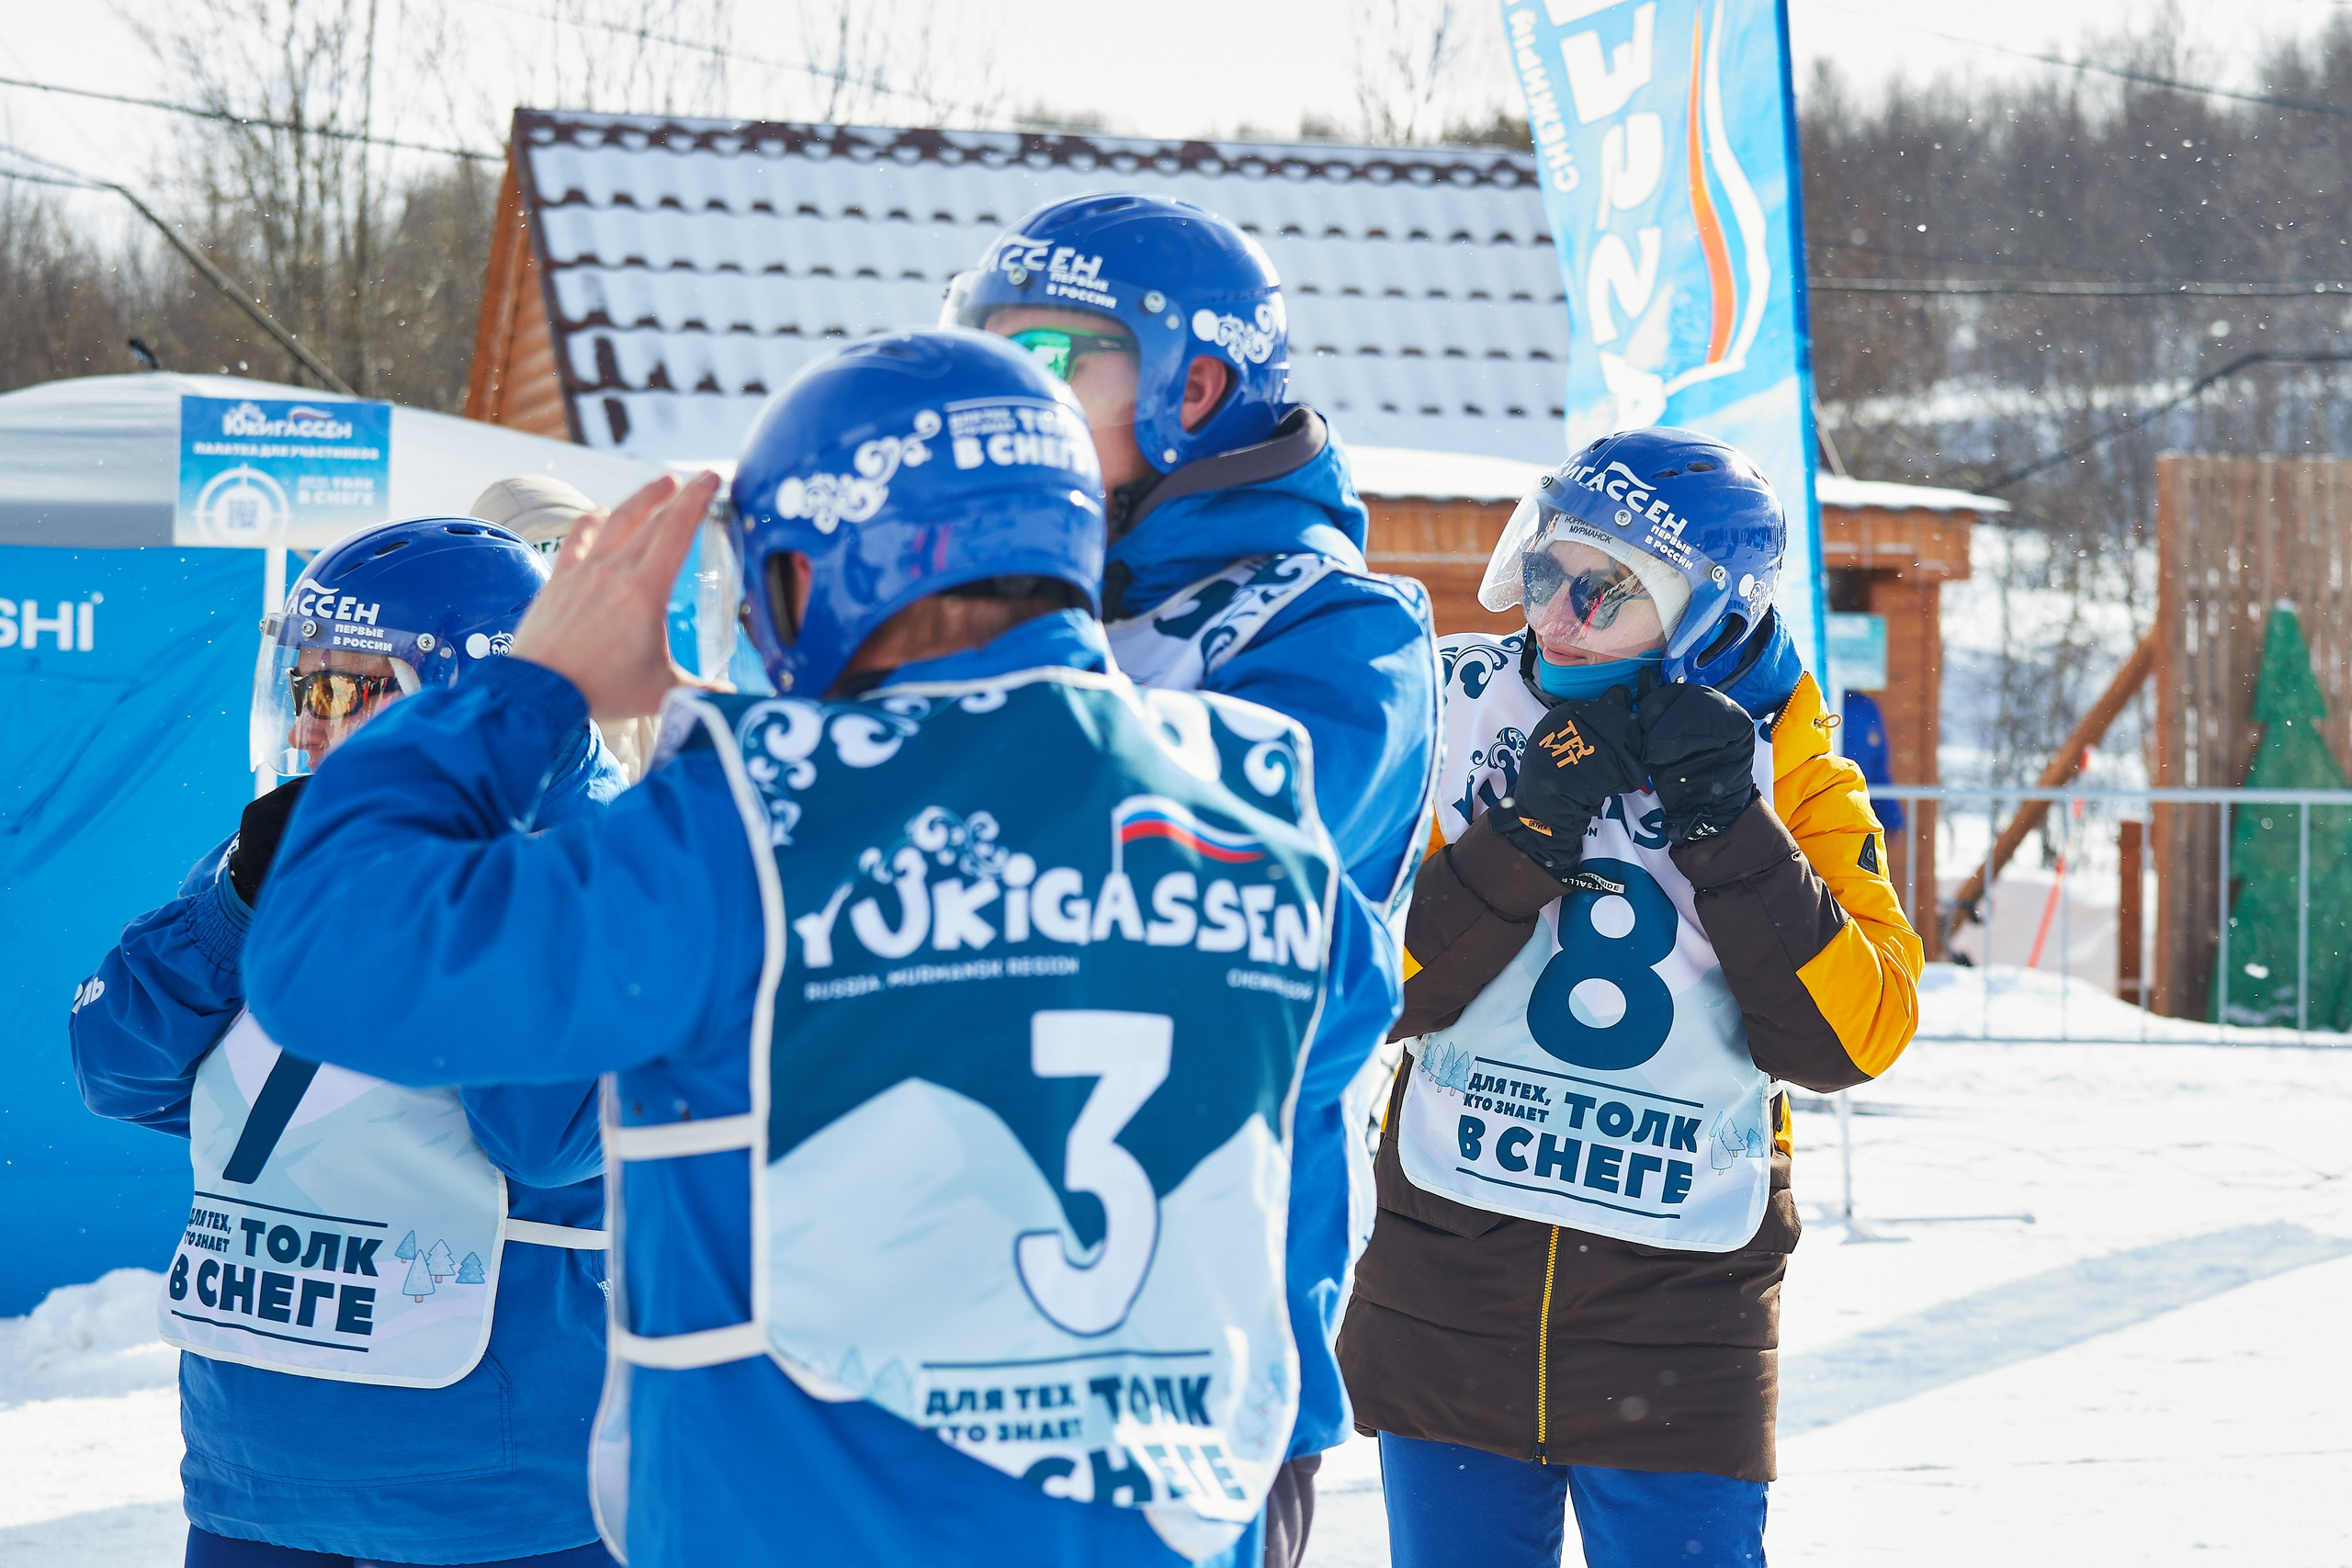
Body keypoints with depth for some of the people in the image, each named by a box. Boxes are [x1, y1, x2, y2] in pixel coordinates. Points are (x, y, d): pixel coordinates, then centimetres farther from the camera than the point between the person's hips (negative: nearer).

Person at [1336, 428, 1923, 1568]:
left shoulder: (1785, 766, 0)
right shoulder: (1465, 713, 0)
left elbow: (1851, 1036, -11)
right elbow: (1377, 984, -9)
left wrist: (1728, 829, -17)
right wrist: (1536, 823, -19)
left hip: (1680, 1334, -1)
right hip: (1449, 1298, 1)